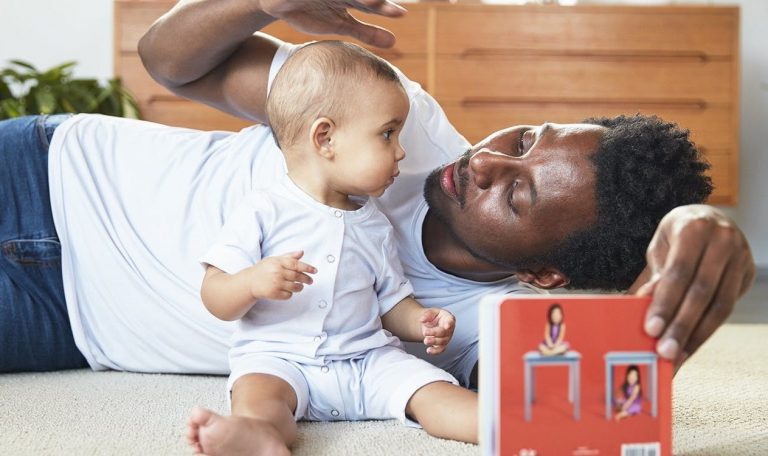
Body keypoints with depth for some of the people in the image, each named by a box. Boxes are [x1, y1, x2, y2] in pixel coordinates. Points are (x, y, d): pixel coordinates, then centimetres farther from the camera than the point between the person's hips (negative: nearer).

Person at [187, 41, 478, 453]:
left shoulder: (375, 225, 14)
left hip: (368, 359, 5)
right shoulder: (264, 211, -2)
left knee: (432, 389, -18)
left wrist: (422, 323, -3)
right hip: (279, 357, -4)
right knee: (258, 391, -34)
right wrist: (253, 282, -27)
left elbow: (392, 303, 20)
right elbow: (215, 300, -5)